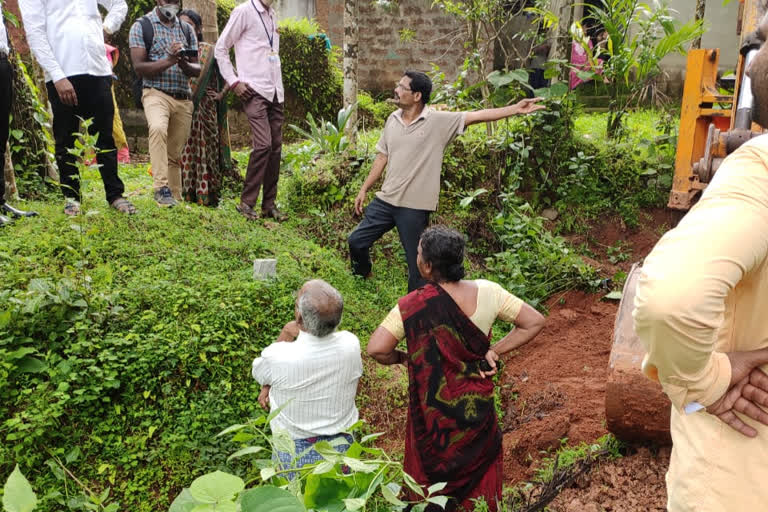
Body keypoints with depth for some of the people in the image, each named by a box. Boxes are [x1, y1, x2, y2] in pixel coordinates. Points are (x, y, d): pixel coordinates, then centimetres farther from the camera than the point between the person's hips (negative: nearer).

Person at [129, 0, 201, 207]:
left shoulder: (187, 29, 15)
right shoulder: (141, 26, 2)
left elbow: (197, 70, 11)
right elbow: (139, 67, -6)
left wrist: (185, 64, -11)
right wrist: (169, 60, -18)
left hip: (184, 99, 4)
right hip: (156, 93, -4)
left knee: (175, 155, 7)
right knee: (158, 128, -34)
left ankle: (175, 198, 17)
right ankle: (161, 188, -35)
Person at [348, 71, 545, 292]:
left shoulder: (439, 121, -10)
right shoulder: (393, 120, 5)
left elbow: (476, 116, -17)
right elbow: (382, 158, 12)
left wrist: (516, 109, -26)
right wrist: (364, 190, 14)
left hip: (414, 207, -5)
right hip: (385, 200, 5)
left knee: (417, 262, 6)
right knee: (356, 241, 12)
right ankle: (362, 276, 43)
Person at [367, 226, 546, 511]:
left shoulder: (413, 306, -25)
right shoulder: (486, 293, -16)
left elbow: (376, 349, -28)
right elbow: (534, 322, -10)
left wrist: (402, 358, -9)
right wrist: (496, 351, -8)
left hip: (433, 415, -2)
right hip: (477, 409, 3)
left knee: (432, 477, 23)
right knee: (479, 475, 26)